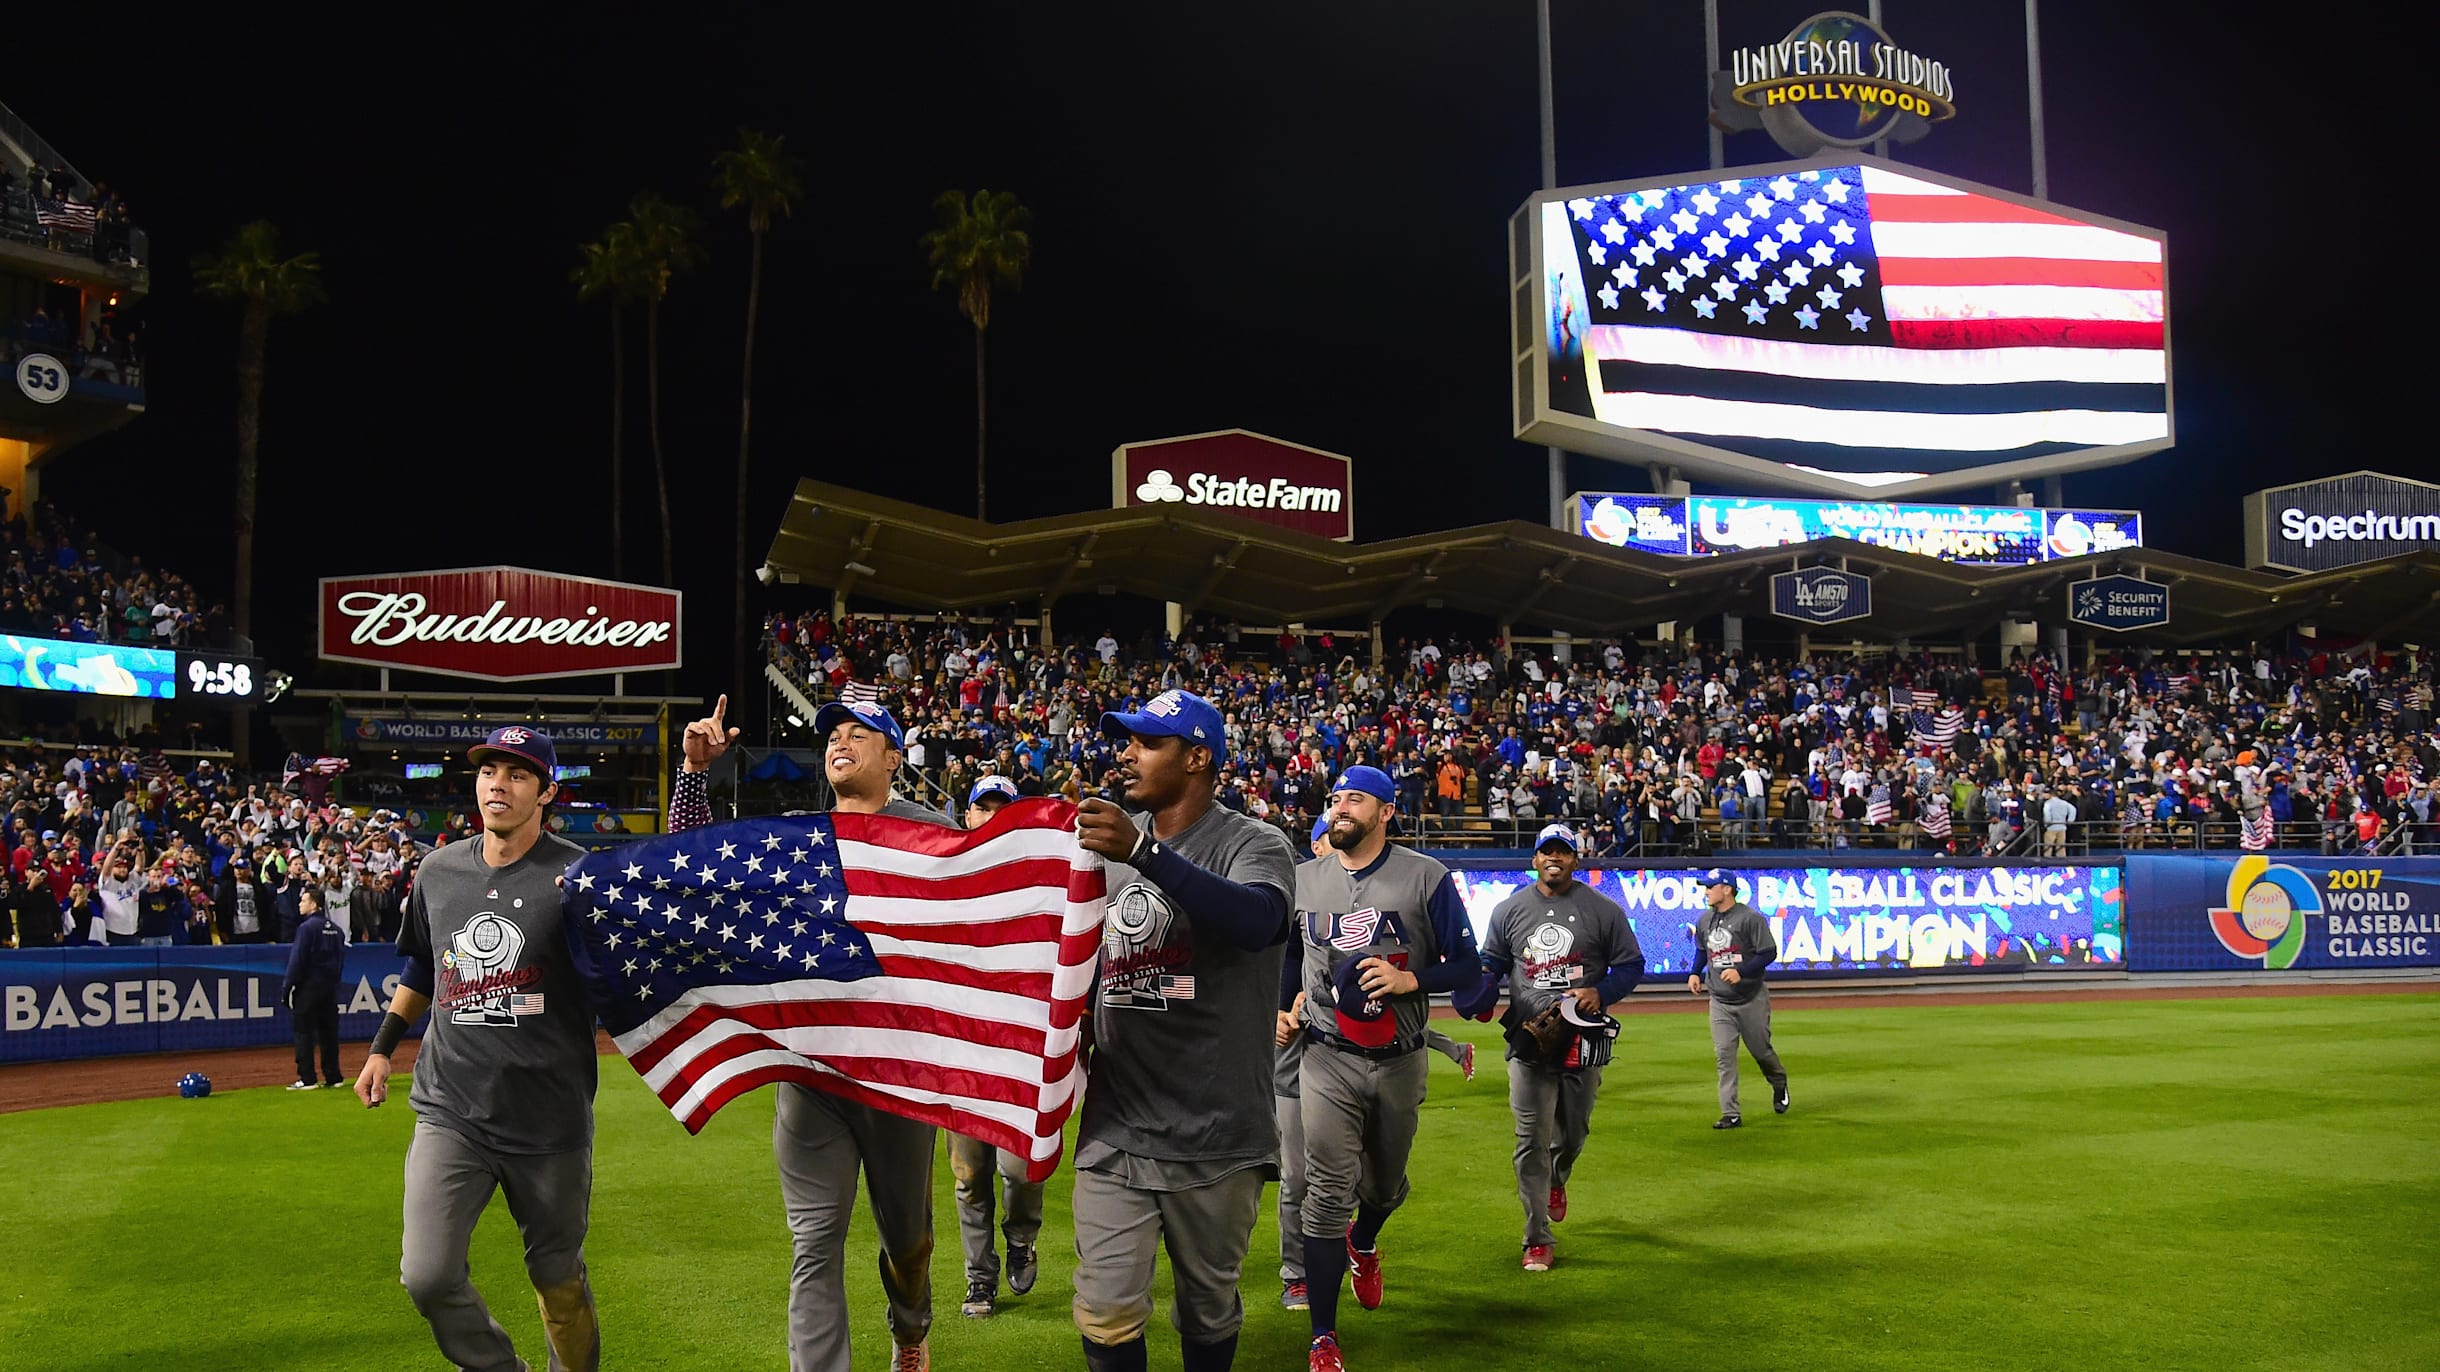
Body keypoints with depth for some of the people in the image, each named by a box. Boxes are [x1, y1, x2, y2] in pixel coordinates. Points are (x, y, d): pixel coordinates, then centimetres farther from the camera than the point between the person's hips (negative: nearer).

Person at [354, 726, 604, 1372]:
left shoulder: (575, 874, -7)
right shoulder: (440, 871, 8)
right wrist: (382, 1046, 21)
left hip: (550, 1117, -3)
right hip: (451, 1110, 3)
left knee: (559, 1276, 10)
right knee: (427, 1276, -7)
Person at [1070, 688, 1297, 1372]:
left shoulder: (1252, 844, -6)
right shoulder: (1109, 843, 11)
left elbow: (1260, 921, -30)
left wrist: (1144, 853, -40)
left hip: (1216, 1136, -3)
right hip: (1114, 1129, 4)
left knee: (1208, 1313, 11)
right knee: (1107, 1314, -2)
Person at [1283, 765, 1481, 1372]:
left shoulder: (1426, 878, -5)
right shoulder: (1303, 880, 4)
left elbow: (1467, 966, -5)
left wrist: (1410, 980, -21)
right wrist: (1288, 1003, 4)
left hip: (1400, 1064, 0)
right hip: (1328, 1059, 0)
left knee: (1385, 1185, 18)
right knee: (1328, 1193, -9)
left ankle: (1362, 1246, 54)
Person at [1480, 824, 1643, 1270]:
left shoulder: (1604, 910, 3)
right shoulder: (1510, 910, 7)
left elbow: (1631, 964, 5)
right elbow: (1491, 962, 15)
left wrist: (1600, 991, -13)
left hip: (1585, 1040, 0)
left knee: (1574, 1130, 14)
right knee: (1531, 1140, -5)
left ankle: (1556, 1180, 49)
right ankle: (1539, 1239, 1)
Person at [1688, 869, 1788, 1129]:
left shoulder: (1749, 918, -14)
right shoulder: (1704, 921, 6)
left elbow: (1769, 952, -15)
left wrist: (1740, 971, -26)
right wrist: (1695, 973, 5)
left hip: (1751, 998, -4)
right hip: (1720, 1001, 5)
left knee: (1760, 1049, 9)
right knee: (1724, 1055, -4)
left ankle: (1779, 1084, 42)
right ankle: (1731, 1115, -3)